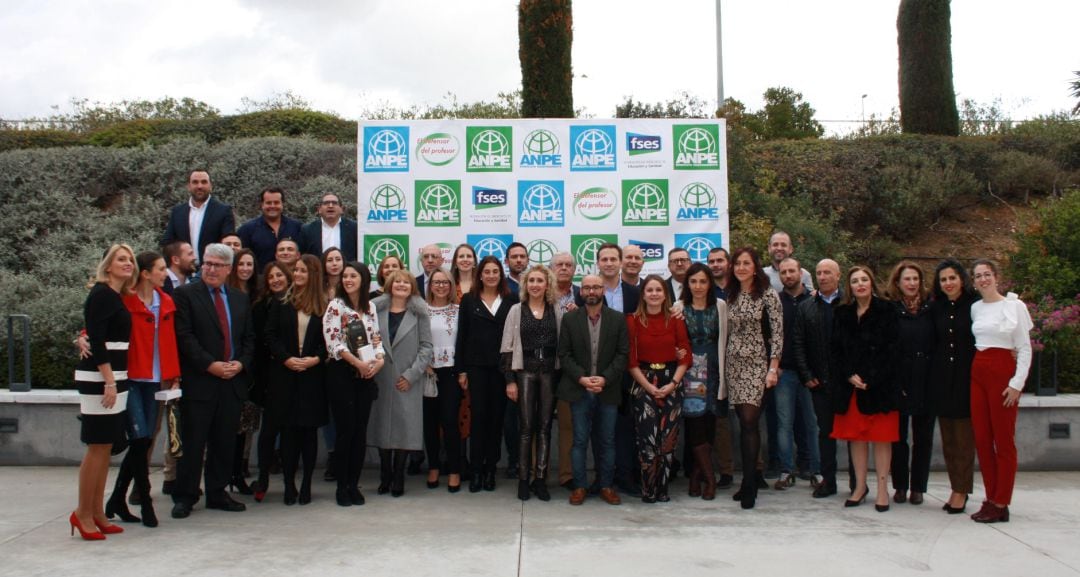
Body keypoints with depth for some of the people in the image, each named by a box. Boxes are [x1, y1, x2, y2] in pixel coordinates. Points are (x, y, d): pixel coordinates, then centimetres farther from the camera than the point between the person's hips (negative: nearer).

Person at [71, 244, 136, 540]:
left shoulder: (118, 296, 15)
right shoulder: (101, 294, -9)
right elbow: (96, 339, -17)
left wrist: (115, 381, 11)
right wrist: (109, 382, -21)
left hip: (113, 378, 9)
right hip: (98, 379, -9)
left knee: (105, 447, 10)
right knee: (97, 447, -5)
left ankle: (97, 513, 16)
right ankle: (83, 513, 3)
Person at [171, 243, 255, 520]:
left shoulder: (240, 299, 15)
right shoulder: (185, 294, -1)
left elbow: (249, 338, 15)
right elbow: (184, 336, -9)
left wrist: (240, 363, -3)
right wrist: (211, 365, -15)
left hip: (233, 381, 5)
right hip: (199, 381, -5)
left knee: (225, 442, 9)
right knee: (193, 442, -1)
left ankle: (217, 494, 19)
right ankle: (185, 497, 9)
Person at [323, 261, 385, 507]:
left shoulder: (370, 308, 12)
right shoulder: (335, 306, -3)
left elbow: (376, 339, 13)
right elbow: (334, 342, -12)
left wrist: (379, 359, -8)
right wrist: (357, 362, -21)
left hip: (366, 375, 5)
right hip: (341, 374, -4)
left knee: (360, 431, 5)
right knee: (345, 430, -4)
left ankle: (354, 484, 14)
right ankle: (341, 486, 7)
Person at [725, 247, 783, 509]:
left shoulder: (767, 295, -4)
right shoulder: (731, 296, 11)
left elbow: (778, 333, -8)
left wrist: (773, 368, -13)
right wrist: (723, 364, 11)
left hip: (758, 364, -5)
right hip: (735, 363, 5)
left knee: (749, 421, -13)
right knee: (744, 423, 6)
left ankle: (749, 484, -9)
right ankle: (749, 480, 13)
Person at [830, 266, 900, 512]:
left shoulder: (885, 311, -2)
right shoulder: (843, 314, 10)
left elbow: (891, 350, -7)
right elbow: (836, 350, 7)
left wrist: (871, 379, -14)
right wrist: (850, 376, -8)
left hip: (879, 385, -3)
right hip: (850, 385, 4)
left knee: (881, 437, 0)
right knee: (856, 436, 7)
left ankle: (882, 489, 8)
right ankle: (860, 486, 17)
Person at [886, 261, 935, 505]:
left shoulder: (930, 308, 4)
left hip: (926, 382, 2)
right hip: (898, 380, -2)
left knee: (923, 437, 7)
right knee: (898, 436, 6)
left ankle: (918, 487, 17)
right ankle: (900, 485, 17)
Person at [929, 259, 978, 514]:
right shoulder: (935, 309, 8)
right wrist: (933, 375, 5)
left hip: (966, 378, -4)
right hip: (942, 379, 5)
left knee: (964, 438, -2)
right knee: (948, 438, 8)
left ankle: (961, 491, 4)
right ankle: (957, 489, 16)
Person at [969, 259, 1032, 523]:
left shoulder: (1014, 306, -4)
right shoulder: (975, 308, 12)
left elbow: (1025, 348, -6)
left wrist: (1017, 383, -13)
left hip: (1003, 372, -6)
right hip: (977, 373, 6)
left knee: (1004, 439, -2)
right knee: (981, 438, 5)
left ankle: (1001, 505, 2)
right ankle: (991, 499, 14)